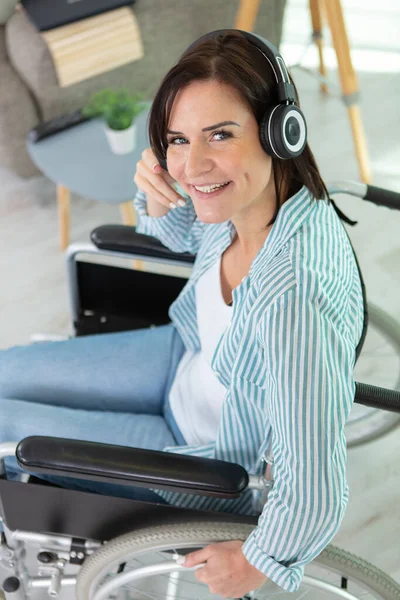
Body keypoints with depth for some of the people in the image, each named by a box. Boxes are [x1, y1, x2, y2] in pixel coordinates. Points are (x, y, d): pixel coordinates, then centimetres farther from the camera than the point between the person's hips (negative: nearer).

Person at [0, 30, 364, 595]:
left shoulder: (291, 299, -44)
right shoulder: (250, 191, -19)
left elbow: (315, 502, -36)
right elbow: (191, 235, 8)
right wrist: (160, 199, -16)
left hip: (212, 456, -7)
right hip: (191, 358, 7)